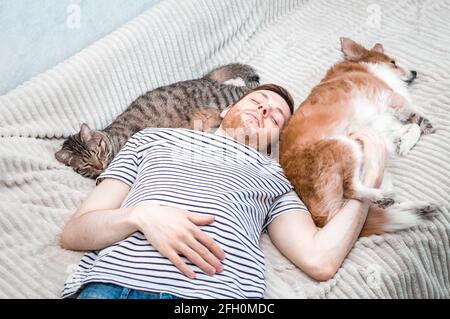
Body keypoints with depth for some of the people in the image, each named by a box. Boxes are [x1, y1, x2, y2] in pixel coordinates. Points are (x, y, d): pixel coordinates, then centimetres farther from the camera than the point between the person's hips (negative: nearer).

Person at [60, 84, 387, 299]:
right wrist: (141, 215, -5)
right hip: (115, 281, 0)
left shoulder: (274, 177, 25)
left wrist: (371, 175, 13)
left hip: (218, 292, 1)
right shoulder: (154, 139, 25)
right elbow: (73, 232, 15)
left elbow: (320, 260, 8)